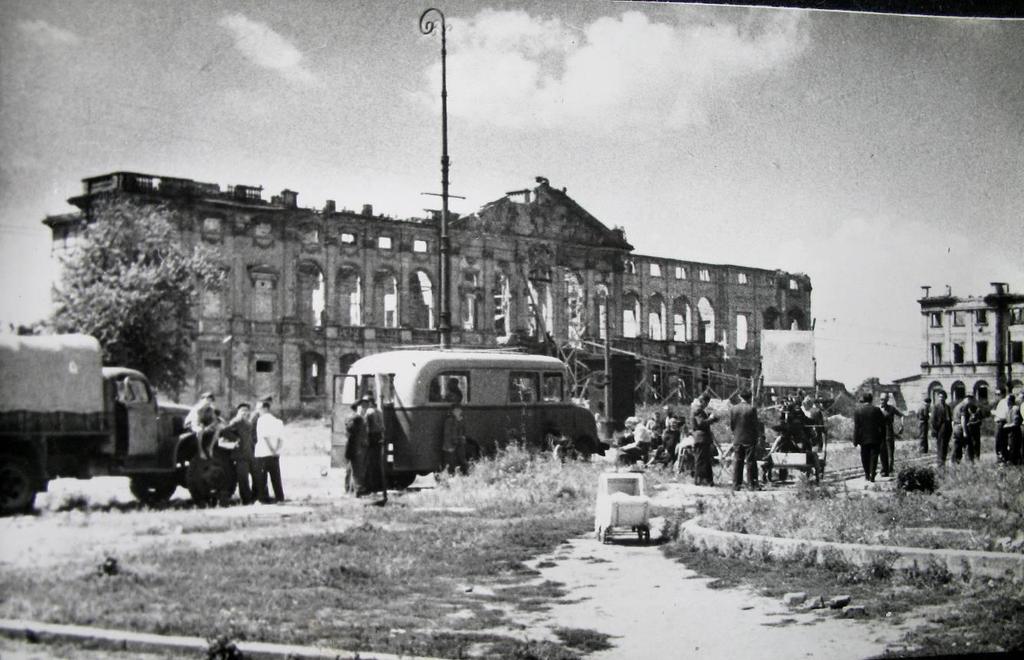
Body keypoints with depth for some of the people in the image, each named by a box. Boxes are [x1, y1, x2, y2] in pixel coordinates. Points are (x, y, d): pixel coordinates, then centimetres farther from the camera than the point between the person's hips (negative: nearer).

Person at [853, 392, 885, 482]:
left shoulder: (857, 410, -6)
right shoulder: (876, 410, -4)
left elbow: (856, 426, -8)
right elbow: (882, 426, -2)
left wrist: (855, 440, -4)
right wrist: (882, 438, 8)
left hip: (863, 438, 1)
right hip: (875, 438, 0)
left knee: (865, 457, 14)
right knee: (874, 457, 3)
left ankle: (867, 475, 23)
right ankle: (872, 476, -4)